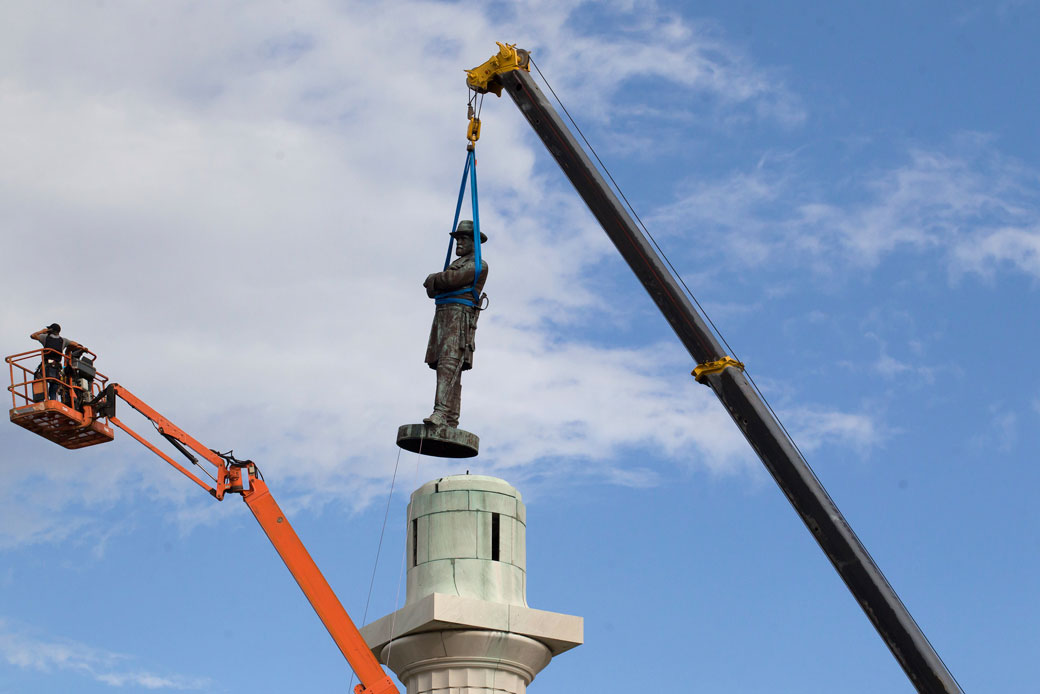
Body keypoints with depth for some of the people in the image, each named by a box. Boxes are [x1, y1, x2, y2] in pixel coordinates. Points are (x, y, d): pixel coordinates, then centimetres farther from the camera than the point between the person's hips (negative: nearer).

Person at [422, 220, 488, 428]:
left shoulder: (478, 265, 1)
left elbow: (452, 279, -13)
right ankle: (450, 420, -5)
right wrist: (434, 283, -1)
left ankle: (441, 414, -35)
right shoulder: (455, 266, 31)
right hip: (442, 316, 9)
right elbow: (432, 291, 23)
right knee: (447, 369, 0)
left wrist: (433, 279, 7)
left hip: (460, 317, -9)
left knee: (449, 365, -22)